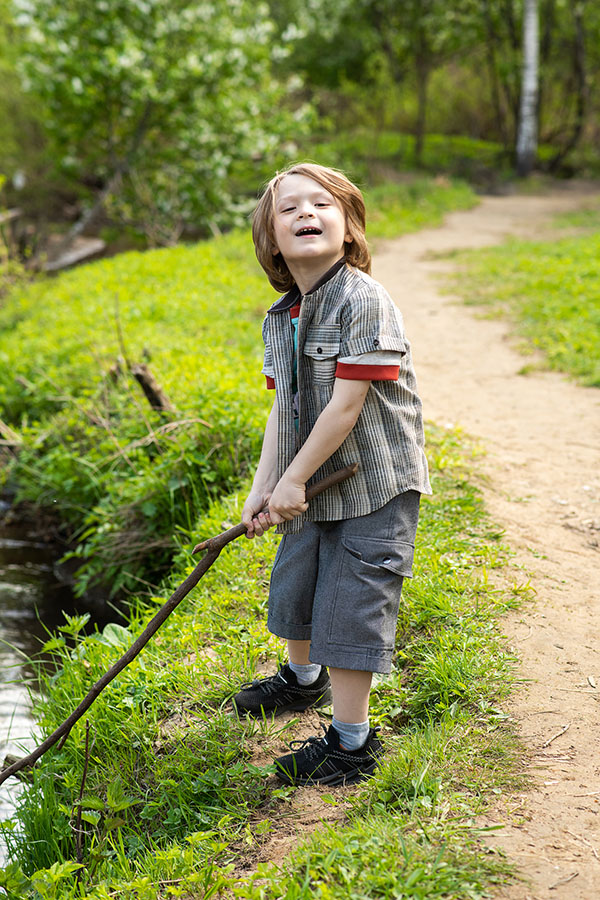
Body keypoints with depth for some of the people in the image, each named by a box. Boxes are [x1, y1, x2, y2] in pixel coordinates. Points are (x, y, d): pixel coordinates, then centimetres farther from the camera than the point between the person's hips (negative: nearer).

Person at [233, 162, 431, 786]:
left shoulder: (364, 302, -21)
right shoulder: (279, 319, 3)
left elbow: (345, 406, -23)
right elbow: (283, 410, 6)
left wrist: (294, 478, -17)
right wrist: (262, 488, -2)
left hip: (371, 486, -8)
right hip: (310, 486, 8)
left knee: (348, 609, -3)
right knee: (293, 589, 23)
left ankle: (352, 742, 13)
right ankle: (304, 678, 53)